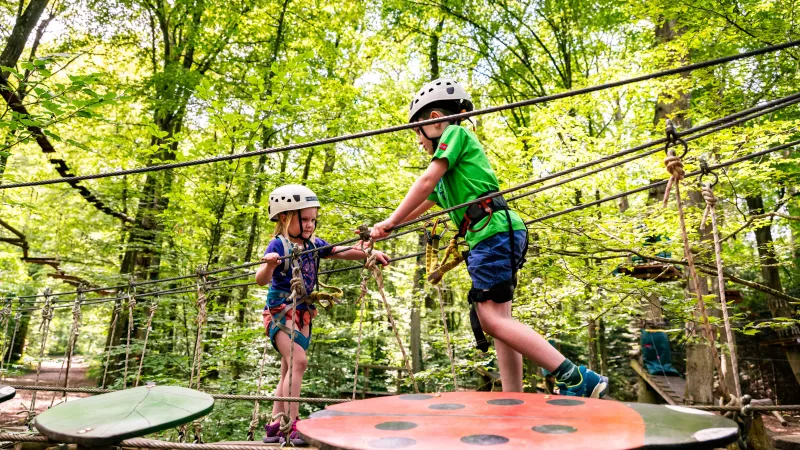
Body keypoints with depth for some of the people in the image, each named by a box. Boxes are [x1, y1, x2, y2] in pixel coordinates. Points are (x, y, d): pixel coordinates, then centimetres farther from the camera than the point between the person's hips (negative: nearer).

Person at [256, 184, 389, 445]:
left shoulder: (313, 244, 4)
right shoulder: (279, 245, -14)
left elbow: (343, 252, 0)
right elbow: (261, 280, -23)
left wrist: (370, 253, -14)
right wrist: (269, 265, -45)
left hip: (303, 313, 7)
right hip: (280, 311, -7)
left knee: (289, 370, 10)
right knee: (298, 362, -20)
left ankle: (275, 427, 20)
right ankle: (290, 425, -14)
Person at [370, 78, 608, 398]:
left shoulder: (456, 133, 4)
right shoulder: (445, 174, 30)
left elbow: (426, 182, -5)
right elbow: (421, 205, 34)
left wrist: (390, 221, -1)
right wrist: (380, 229, 33)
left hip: (494, 231, -10)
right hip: (488, 239, 10)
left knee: (493, 319, -16)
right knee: (498, 320, 5)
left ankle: (578, 380, -17)